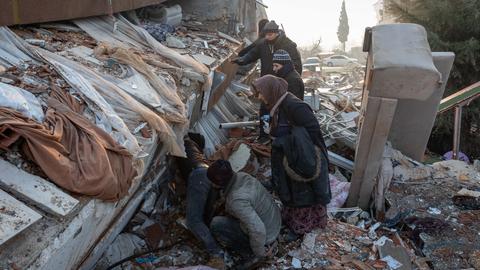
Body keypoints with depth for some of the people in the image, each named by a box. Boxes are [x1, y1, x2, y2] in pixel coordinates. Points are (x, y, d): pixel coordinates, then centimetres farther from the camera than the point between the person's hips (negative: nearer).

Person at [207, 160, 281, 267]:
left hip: (262, 236, -8)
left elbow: (258, 230, -36)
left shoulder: (236, 200, -34)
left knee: (216, 225, -8)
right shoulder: (241, 176, -9)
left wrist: (259, 252, -17)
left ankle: (251, 254, 4)